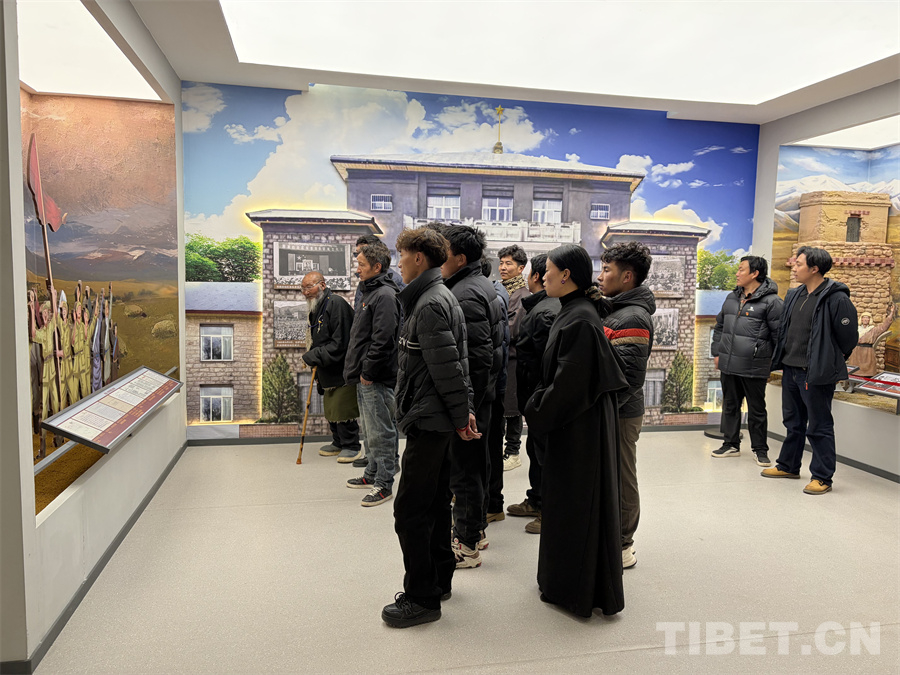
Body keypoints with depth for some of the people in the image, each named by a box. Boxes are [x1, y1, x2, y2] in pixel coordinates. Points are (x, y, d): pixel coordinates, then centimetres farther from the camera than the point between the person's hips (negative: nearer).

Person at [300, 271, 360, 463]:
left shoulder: (336, 304, -18)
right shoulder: (316, 308, 14)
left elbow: (340, 343, -24)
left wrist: (312, 357, -18)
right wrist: (313, 356, 8)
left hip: (342, 370, -10)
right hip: (328, 372, 10)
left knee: (343, 409, -4)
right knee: (331, 410, 16)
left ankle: (351, 446, 10)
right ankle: (338, 443, 30)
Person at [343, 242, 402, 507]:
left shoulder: (385, 296, -16)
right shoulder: (369, 292, 17)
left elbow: (383, 339, -22)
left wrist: (368, 371, -19)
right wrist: (356, 369, 18)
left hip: (377, 378, -11)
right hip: (365, 377, 11)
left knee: (380, 431, -3)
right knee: (369, 429, 19)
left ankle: (384, 484, 4)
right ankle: (373, 474, 32)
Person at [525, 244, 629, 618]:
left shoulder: (580, 319, -21)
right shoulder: (575, 312, 9)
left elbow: (569, 380, -23)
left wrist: (537, 411, -12)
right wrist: (541, 407, 14)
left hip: (580, 426, -10)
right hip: (575, 421, 10)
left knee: (577, 502, 2)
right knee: (568, 499, 18)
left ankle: (577, 588, 18)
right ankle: (568, 580, 33)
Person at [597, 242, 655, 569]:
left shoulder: (633, 319, -19)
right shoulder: (614, 310, 13)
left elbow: (628, 377, -25)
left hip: (620, 414, -9)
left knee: (620, 479, 4)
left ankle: (621, 547, 18)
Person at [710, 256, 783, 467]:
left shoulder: (771, 301, -10)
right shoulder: (731, 298, 12)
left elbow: (780, 334, -10)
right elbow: (719, 326, 21)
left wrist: (776, 364, -10)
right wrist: (717, 352, 15)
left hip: (754, 367, -7)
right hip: (728, 365, 7)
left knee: (757, 409, 6)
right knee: (730, 405, 15)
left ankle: (760, 449, 20)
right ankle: (731, 444, 29)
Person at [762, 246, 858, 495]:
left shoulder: (836, 298, -16)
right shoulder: (795, 296, 9)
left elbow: (849, 337, -10)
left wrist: (831, 362, 1)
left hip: (816, 374, -8)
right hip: (790, 370, 8)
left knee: (819, 427, 2)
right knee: (793, 422, 20)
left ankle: (822, 477, 13)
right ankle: (788, 466, 35)